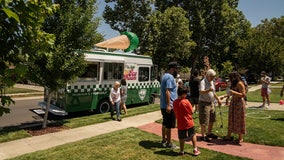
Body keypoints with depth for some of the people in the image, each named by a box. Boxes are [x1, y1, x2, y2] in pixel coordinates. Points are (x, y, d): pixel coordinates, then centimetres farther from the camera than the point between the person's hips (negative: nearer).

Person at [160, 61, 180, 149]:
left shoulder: (165, 76, 15)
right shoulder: (170, 77, -17)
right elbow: (167, 92, -25)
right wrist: (168, 105, -28)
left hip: (163, 105, 10)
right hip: (168, 106, -10)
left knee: (165, 123, 19)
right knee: (169, 125, 0)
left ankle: (164, 140, 30)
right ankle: (169, 143, 11)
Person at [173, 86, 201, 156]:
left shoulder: (175, 102, -6)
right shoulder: (186, 101, -17)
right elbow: (192, 112, -10)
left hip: (180, 124, 3)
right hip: (189, 123, -2)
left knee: (181, 138, 16)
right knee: (193, 135, 18)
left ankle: (181, 151, 24)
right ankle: (195, 150, 22)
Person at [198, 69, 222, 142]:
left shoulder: (211, 82, 13)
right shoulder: (203, 82, -15)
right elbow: (201, 92, -30)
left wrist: (218, 99, 19)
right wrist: (208, 90, -47)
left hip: (211, 103, 9)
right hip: (204, 103, -9)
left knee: (212, 120, 16)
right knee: (204, 121, -4)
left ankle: (209, 134, 31)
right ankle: (203, 136, 6)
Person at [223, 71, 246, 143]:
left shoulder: (240, 84, -14)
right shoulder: (234, 84, 13)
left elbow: (243, 95, -19)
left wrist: (234, 92, -26)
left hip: (239, 103, -8)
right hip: (233, 103, 8)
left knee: (239, 120, 1)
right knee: (231, 119, 10)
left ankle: (240, 138, 15)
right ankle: (228, 136, 17)